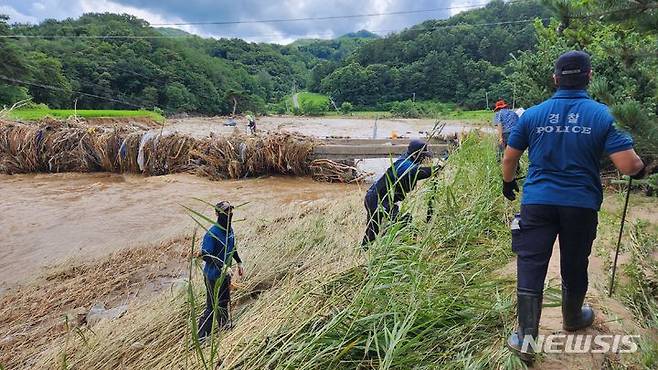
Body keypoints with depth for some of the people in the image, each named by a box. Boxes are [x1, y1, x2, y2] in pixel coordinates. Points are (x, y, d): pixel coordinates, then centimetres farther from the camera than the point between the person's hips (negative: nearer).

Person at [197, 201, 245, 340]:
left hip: (224, 274, 8)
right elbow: (205, 255, -29)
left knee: (224, 302, 24)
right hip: (213, 276, -8)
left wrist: (239, 262, 16)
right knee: (212, 307, 0)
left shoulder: (229, 229, 1)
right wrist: (221, 264, -38)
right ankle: (201, 337, 15)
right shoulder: (212, 233, -25)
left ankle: (224, 327, 44)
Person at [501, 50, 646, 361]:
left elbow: (509, 157, 6)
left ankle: (526, 338, 2)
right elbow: (628, 165, -10)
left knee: (530, 266, 2)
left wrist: (508, 183, 24)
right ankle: (572, 318, 43)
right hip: (581, 204, 1)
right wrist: (640, 167, 14)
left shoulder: (532, 114, -1)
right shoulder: (603, 115, -4)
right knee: (574, 266, 18)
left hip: (537, 201, 0)